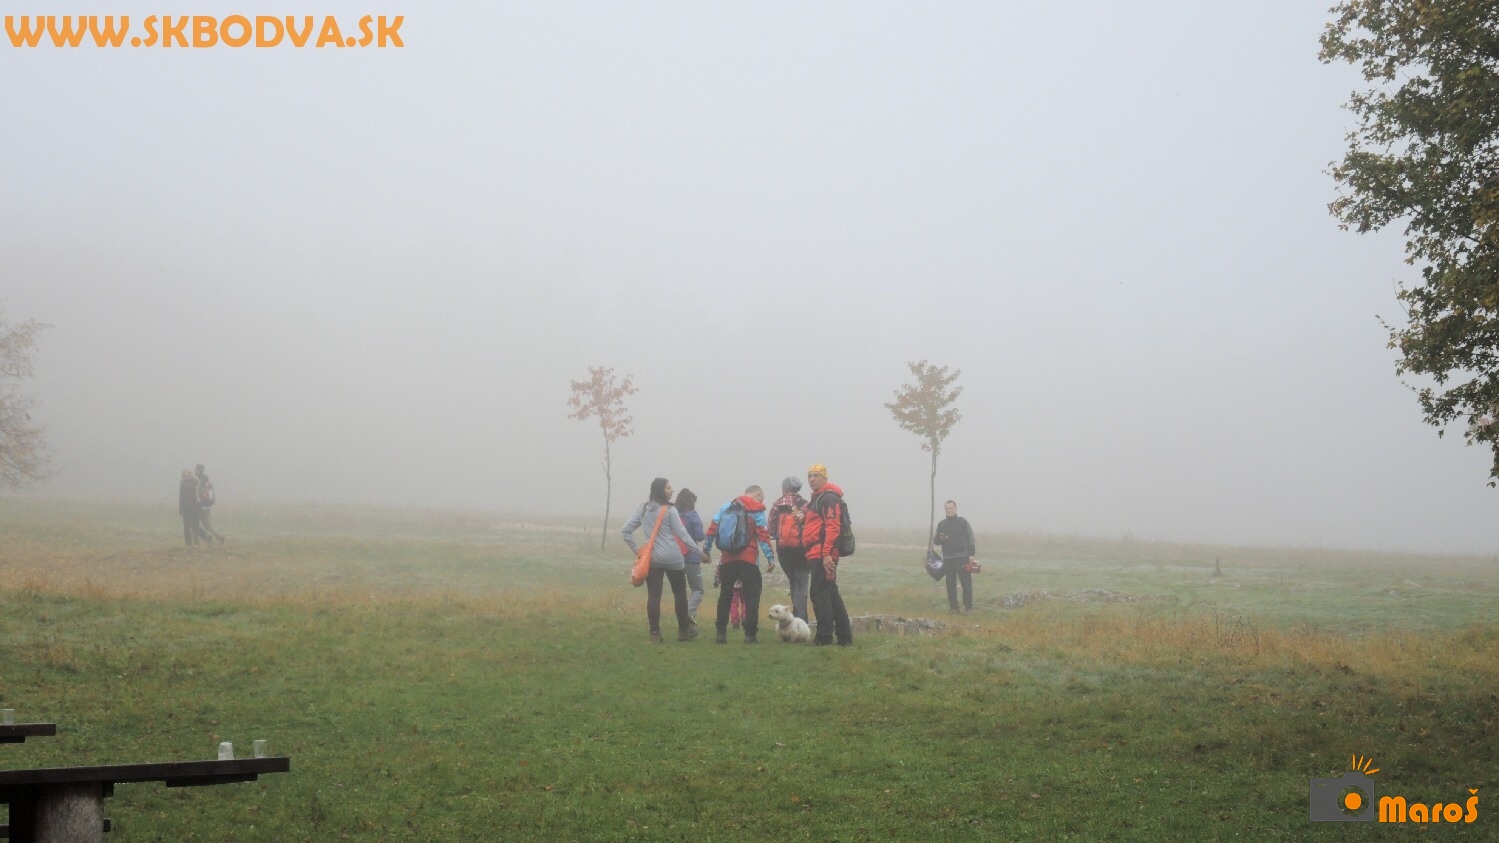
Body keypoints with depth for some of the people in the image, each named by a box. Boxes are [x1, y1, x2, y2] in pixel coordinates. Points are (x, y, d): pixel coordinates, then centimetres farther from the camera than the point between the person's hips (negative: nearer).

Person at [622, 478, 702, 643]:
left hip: (652, 558, 4)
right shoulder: (669, 510, -7)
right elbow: (681, 533, -7)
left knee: (653, 596, 2)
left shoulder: (643, 509, 8)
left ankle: (655, 634, -1)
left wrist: (636, 549, 13)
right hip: (673, 558, -4)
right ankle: (683, 630, 15)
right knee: (680, 593, 10)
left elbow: (626, 530, 9)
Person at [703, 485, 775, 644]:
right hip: (748, 559, -4)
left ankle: (721, 633, 10)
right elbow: (763, 535, -8)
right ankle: (750, 634, -5)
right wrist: (770, 557, -9)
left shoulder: (726, 507, 13)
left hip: (727, 559, 4)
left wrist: (706, 550, 15)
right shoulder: (757, 510, 1)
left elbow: (712, 529, 9)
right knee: (752, 596, 1)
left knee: (725, 596, 12)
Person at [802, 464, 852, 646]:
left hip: (822, 555, -11)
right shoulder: (816, 498, 23)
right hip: (817, 555, 11)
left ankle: (824, 636, -9)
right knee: (831, 593, 13)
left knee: (819, 593, -10)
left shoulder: (829, 498, -10)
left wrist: (826, 554, -25)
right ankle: (845, 636, 17)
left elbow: (832, 527, -20)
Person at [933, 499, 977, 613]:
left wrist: (971, 554, -6)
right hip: (947, 558, 3)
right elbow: (935, 541, 16)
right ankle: (953, 607, 10)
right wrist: (940, 538, -8)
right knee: (950, 584, 4)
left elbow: (970, 538, 1)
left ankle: (968, 606, 0)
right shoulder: (941, 524, 13)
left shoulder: (962, 521, 4)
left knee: (966, 582, -5)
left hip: (962, 557, -3)